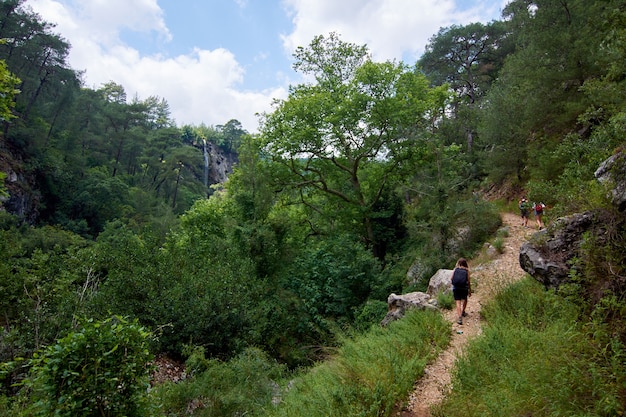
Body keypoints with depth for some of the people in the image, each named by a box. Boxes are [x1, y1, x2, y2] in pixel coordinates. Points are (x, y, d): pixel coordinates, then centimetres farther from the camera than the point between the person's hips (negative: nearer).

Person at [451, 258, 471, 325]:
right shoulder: (467, 270, 0)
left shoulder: (455, 269, 3)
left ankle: (459, 317, -11)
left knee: (458, 302, 0)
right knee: (464, 299, 27)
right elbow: (468, 281, 0)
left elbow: (451, 278, 1)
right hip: (464, 288, 0)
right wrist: (470, 291, 10)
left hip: (455, 288, 0)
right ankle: (463, 312, 41)